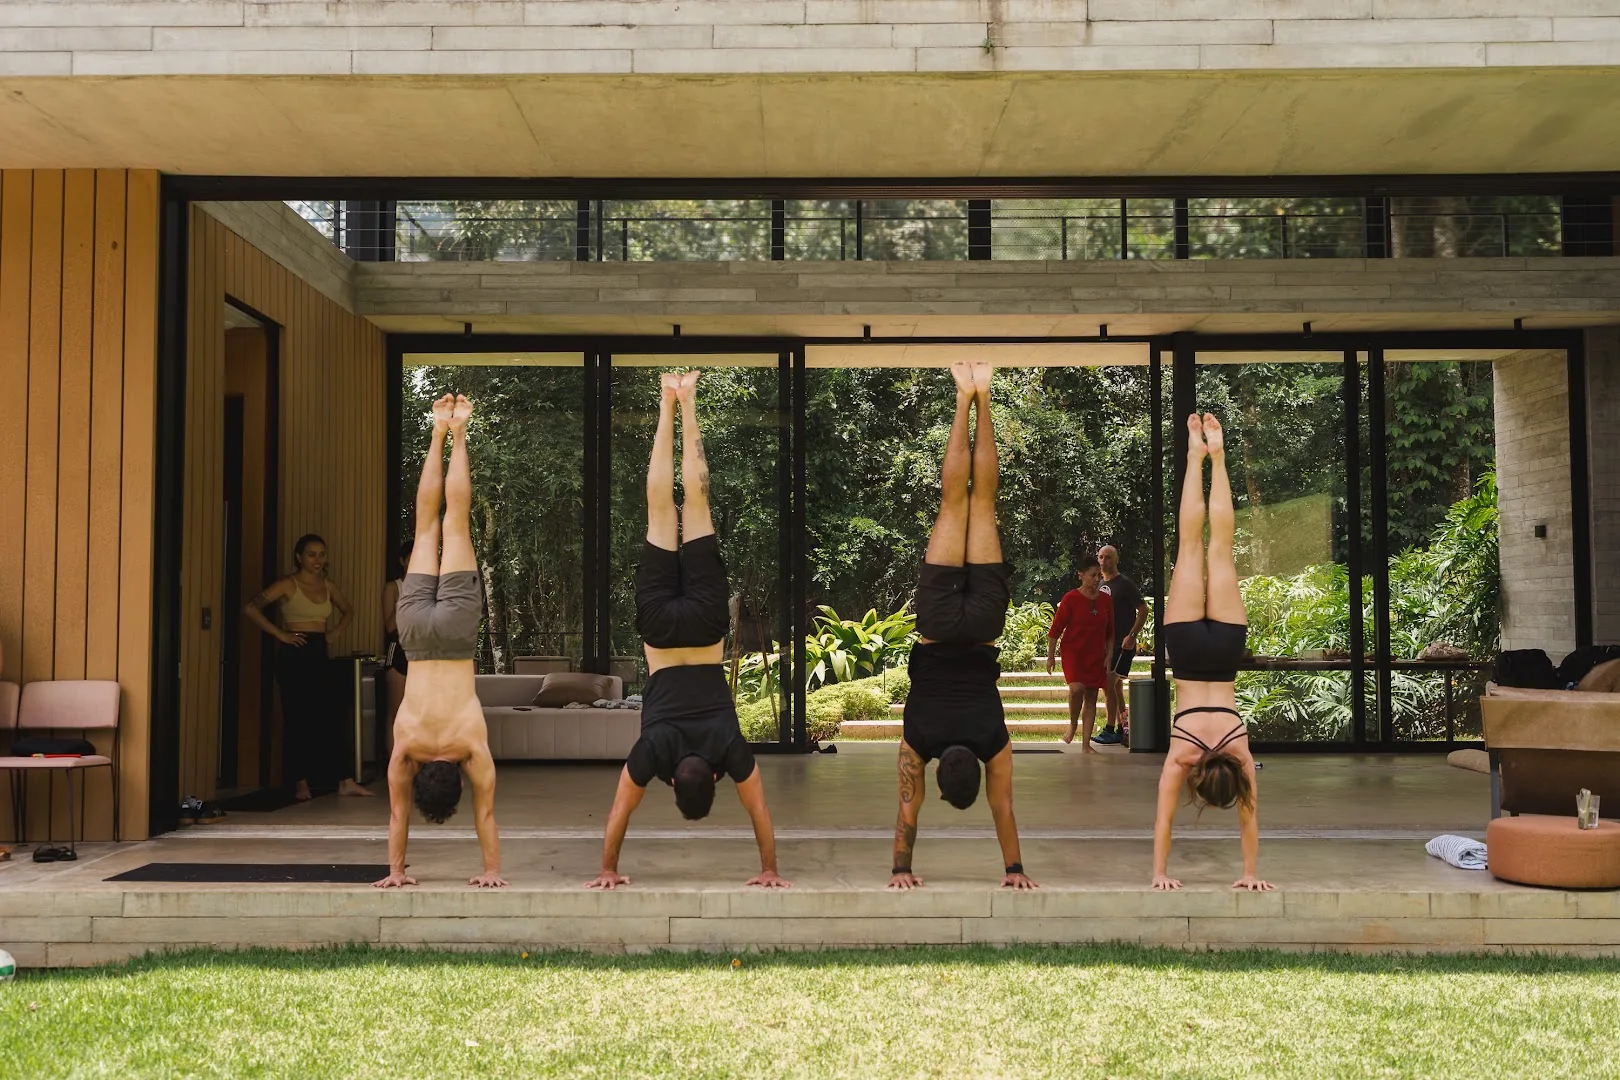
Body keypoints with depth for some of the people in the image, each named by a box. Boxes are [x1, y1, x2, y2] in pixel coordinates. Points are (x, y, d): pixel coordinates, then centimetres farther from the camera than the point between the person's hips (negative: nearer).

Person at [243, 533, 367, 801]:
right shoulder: (288, 584, -5)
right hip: (294, 656, -5)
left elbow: (347, 611, 30)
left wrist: (335, 632, 13)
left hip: (319, 655, 5)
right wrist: (279, 634, -13)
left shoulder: (329, 586, 12)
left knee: (328, 718, 3)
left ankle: (344, 781, 4)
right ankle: (301, 784, 7)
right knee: (297, 719, -1)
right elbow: (251, 609, -13)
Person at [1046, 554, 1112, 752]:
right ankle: (1073, 724, 5)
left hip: (1096, 655, 4)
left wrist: (1109, 655, 6)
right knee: (1077, 688, -24)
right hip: (1073, 652, -4)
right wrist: (1050, 655, -5)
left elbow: (1110, 632, 14)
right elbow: (1055, 628, -5)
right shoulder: (1071, 598, -8)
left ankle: (1086, 744, 9)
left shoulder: (1105, 600, 5)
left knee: (1091, 697, 3)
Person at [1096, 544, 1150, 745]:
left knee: (1109, 684, -12)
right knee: (1116, 687, 11)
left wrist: (1132, 635, -18)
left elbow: (1143, 610, -11)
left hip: (1122, 644, -8)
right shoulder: (1099, 585, 13)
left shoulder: (1125, 584, -9)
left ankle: (1110, 730, -8)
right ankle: (1121, 729, 16)